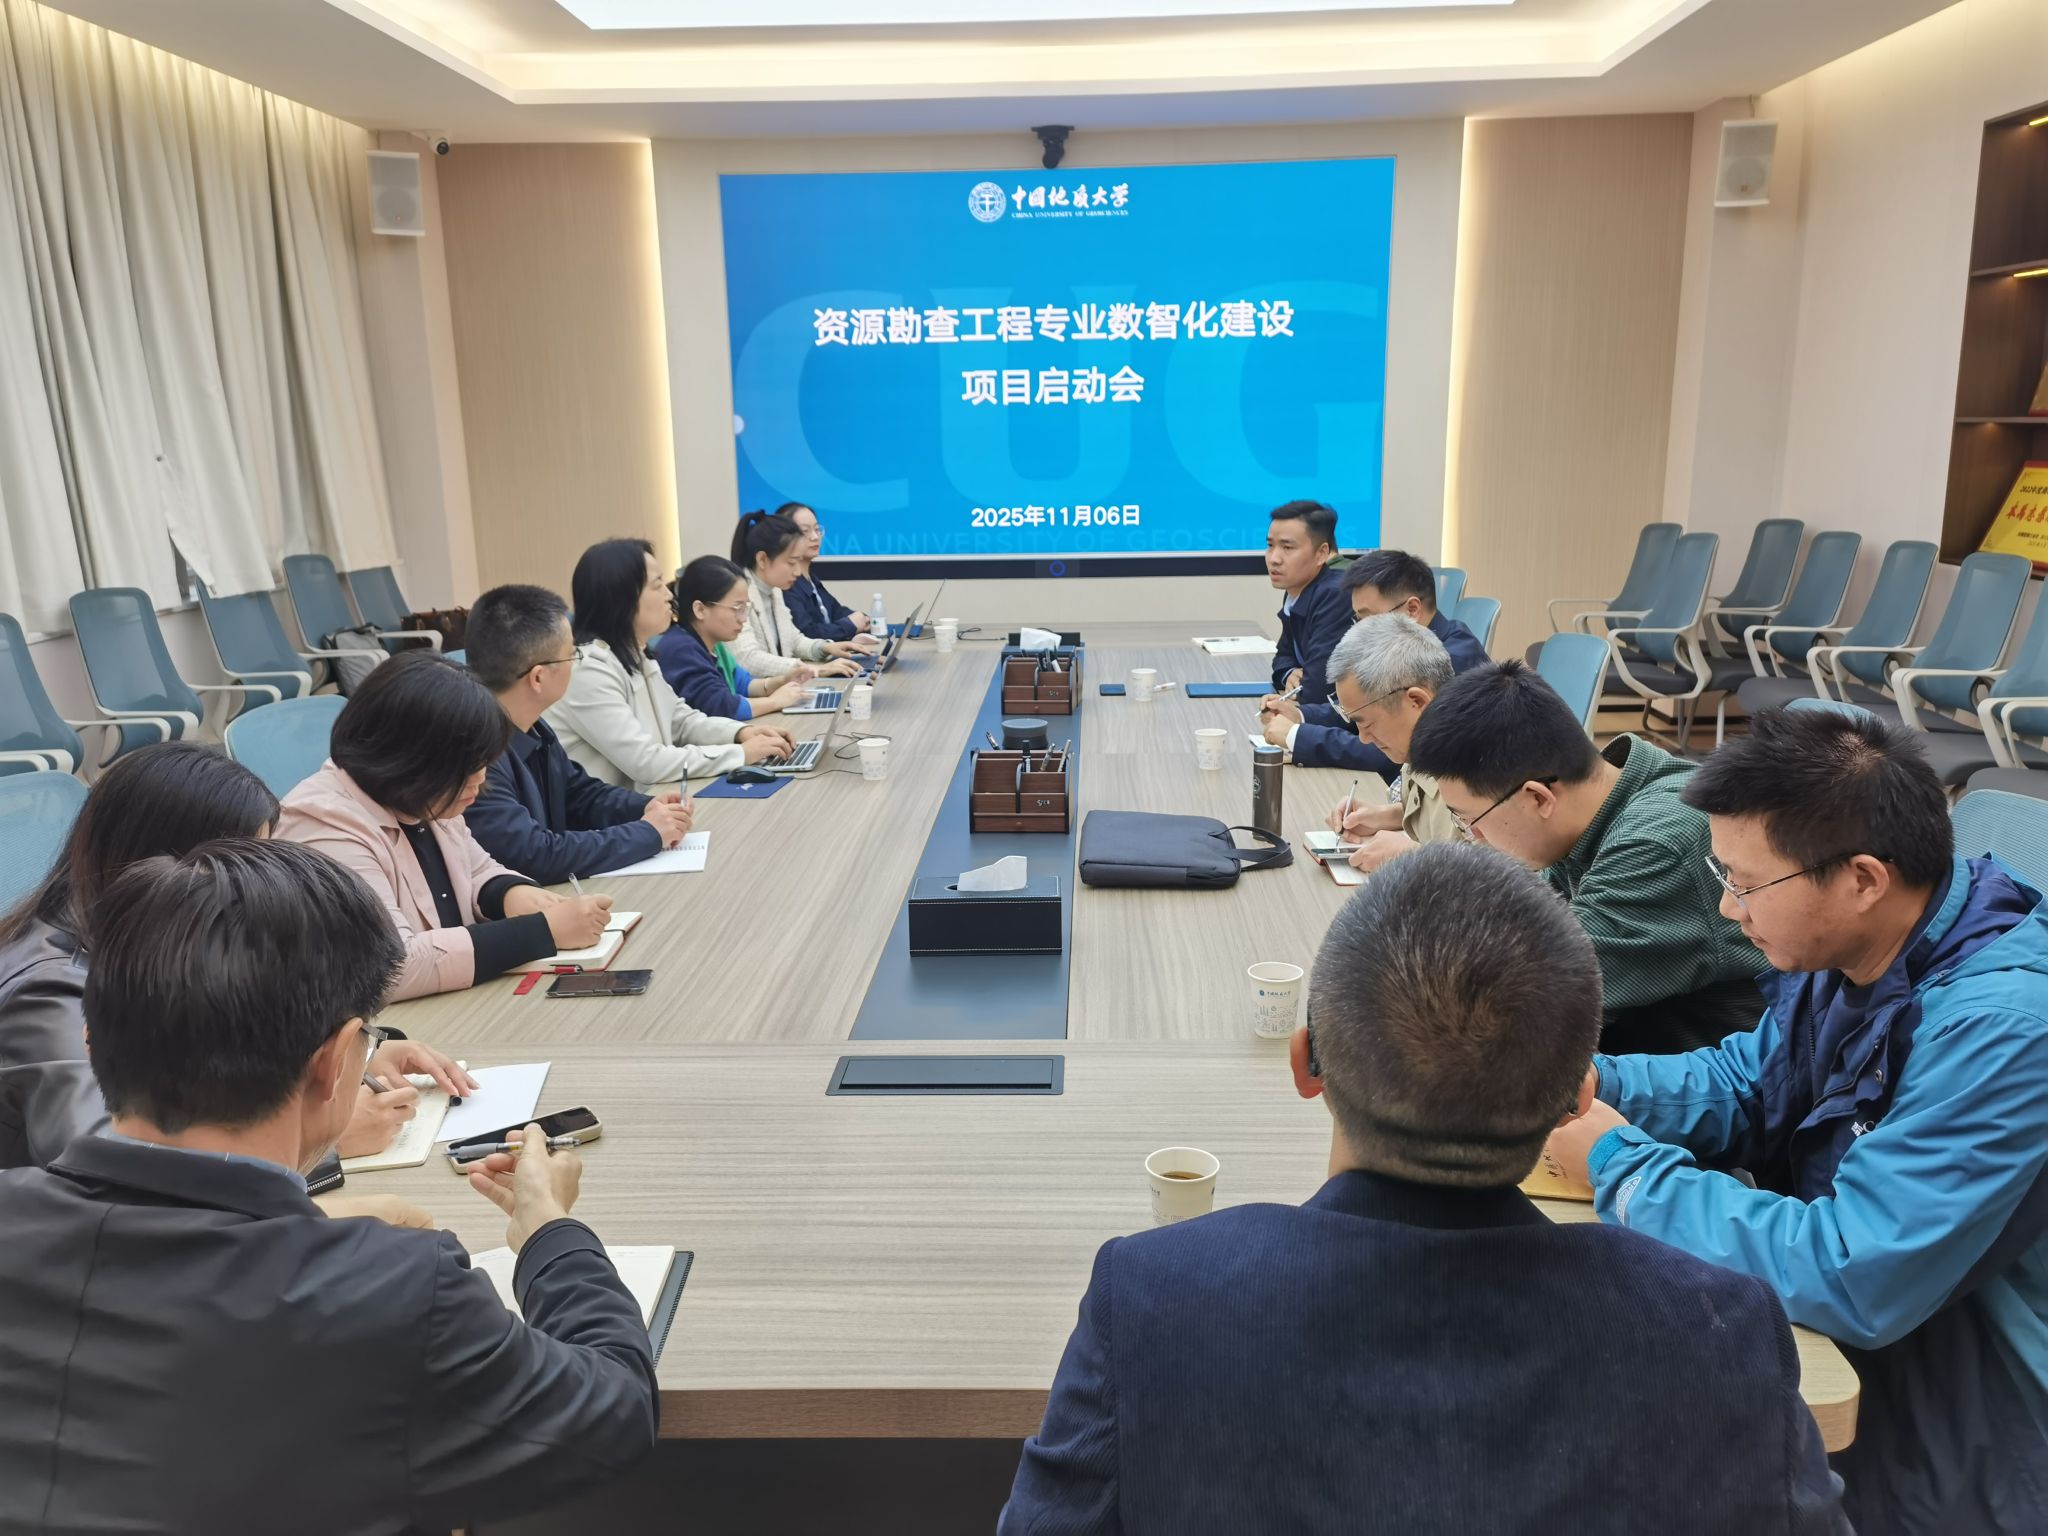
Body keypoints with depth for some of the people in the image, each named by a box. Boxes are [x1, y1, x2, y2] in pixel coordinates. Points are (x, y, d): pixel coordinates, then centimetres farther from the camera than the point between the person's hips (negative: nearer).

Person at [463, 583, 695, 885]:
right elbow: (535, 858, -27)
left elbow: (578, 793, 17)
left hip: (551, 895, 8)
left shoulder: (532, 728, 2)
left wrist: (646, 808, -1)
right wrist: (647, 833, -17)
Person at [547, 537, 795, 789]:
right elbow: (645, 762, -25)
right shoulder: (588, 669, -21)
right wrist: (741, 754, -20)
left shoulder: (636, 655, 7)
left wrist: (741, 732, -3)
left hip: (647, 799, 8)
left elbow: (680, 720, 15)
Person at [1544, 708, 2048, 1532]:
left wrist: (1618, 1162, -23)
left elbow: (1853, 1280, -33)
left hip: (1944, 1463, -7)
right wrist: (1590, 1082, -10)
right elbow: (1746, 1084, 9)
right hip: (1843, 1356, 7)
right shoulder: (1849, 945, -4)